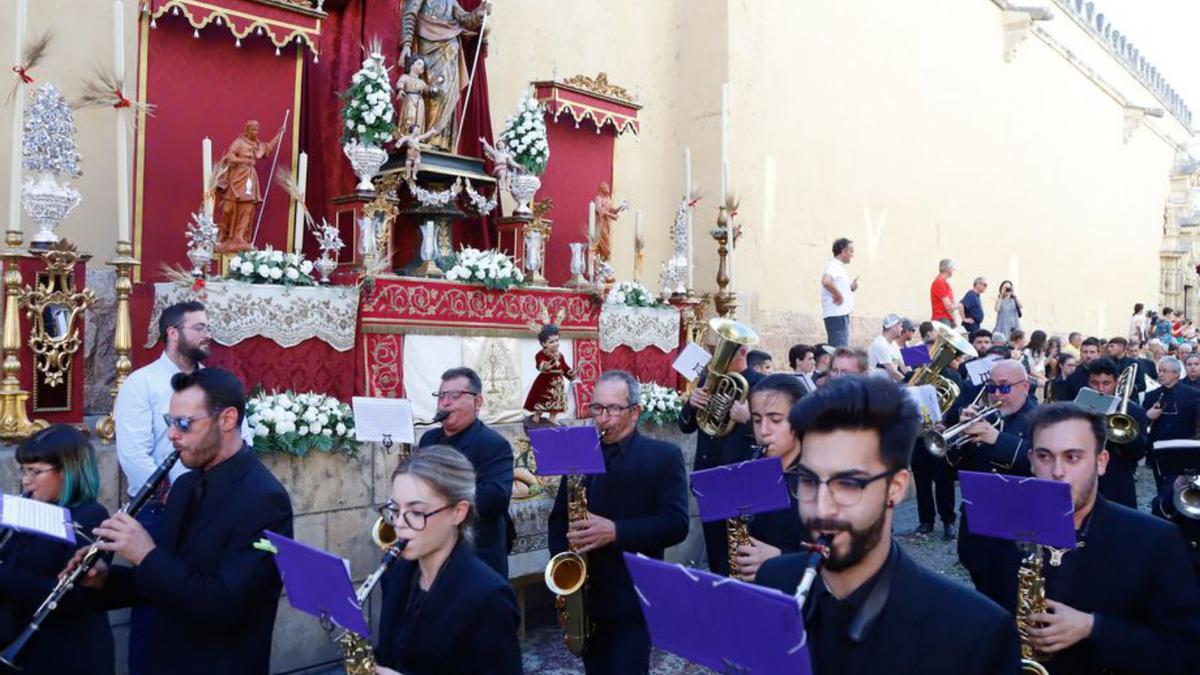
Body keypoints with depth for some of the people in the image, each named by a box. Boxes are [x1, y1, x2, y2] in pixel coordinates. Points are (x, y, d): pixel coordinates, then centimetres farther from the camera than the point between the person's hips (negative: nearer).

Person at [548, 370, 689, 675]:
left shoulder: (664, 456, -5)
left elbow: (677, 524, -14)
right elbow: (559, 518, 13)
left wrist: (615, 532, -25)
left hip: (632, 599, -4)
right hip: (583, 595, 5)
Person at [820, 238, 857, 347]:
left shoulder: (838, 267, 21)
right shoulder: (833, 265, -11)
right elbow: (826, 281, -31)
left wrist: (850, 288, 12)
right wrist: (838, 295, -20)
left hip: (842, 314, 10)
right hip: (836, 314, -10)